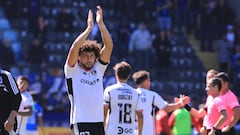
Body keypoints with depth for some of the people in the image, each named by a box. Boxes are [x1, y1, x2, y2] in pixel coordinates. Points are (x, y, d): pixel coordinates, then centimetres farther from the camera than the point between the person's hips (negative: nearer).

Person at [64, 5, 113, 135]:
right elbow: (75, 48, -16)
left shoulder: (98, 69, 12)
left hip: (98, 121, 6)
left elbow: (108, 46, 2)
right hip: (80, 121, -5)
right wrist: (89, 28, -16)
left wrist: (101, 24, -8)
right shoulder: (72, 70, 0)